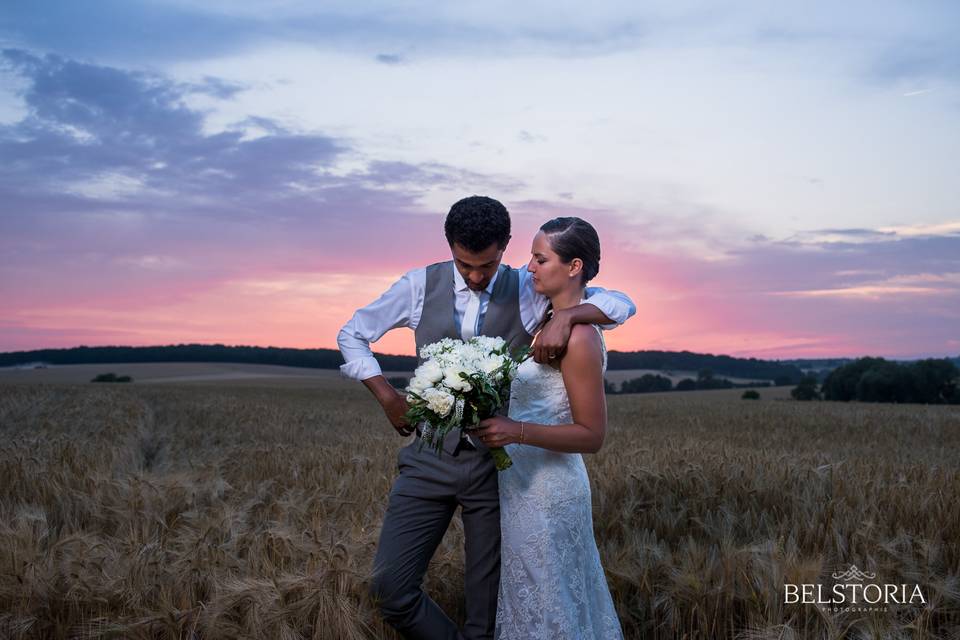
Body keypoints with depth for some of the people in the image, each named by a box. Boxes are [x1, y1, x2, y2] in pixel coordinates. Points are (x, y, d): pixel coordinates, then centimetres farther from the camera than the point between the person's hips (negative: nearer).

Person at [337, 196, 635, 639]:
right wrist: (388, 399, 0)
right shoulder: (421, 285, -1)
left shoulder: (528, 291, -3)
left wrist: (566, 315, -26)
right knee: (390, 586, -3)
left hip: (497, 463, -1)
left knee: (487, 598, 8)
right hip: (430, 457, 1)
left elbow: (622, 304, -7)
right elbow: (352, 334, 10)